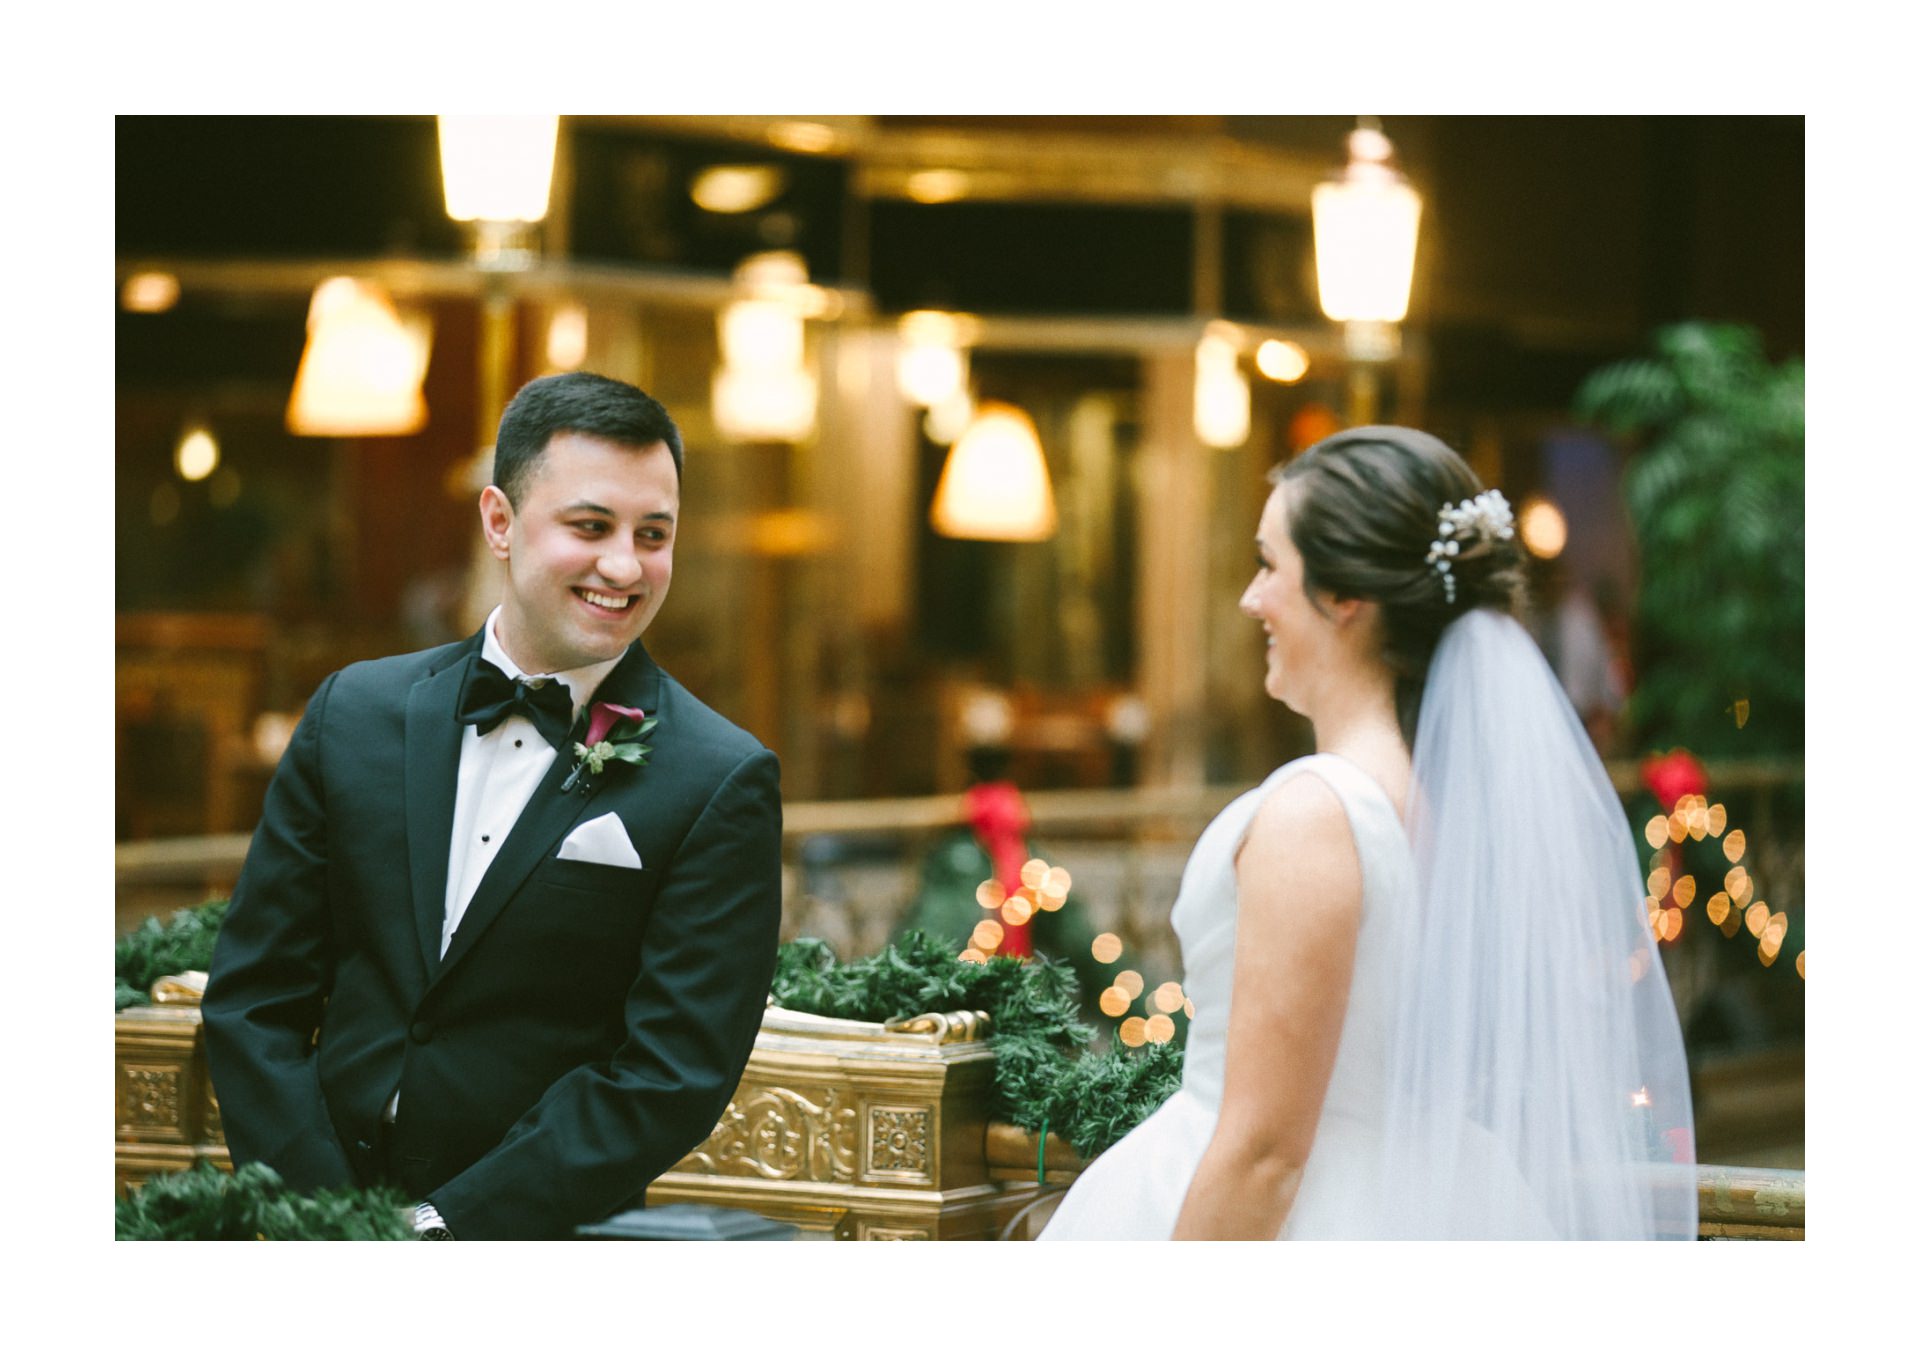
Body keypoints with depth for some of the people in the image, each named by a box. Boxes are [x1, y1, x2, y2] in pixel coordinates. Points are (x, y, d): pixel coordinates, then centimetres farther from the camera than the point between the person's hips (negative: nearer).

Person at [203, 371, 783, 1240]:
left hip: (531, 1236, -2)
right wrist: (320, 1212, -4)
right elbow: (253, 995, 9)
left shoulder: (723, 786, -1)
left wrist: (447, 1225, -12)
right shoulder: (358, 711, 10)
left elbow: (673, 1075, -6)